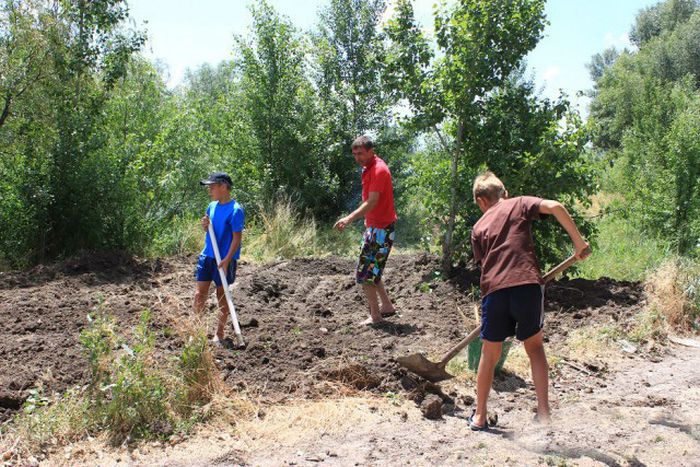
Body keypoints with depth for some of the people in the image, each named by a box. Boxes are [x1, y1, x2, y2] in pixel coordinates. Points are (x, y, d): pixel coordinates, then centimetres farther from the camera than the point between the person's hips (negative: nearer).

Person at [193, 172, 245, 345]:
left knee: (222, 296, 6)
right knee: (199, 293, 7)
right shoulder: (212, 206, 8)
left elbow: (237, 237, -17)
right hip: (207, 255, 6)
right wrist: (205, 225, -4)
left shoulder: (235, 210, -15)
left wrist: (227, 260, -23)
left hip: (224, 259, -6)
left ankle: (219, 334, 17)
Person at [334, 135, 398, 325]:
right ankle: (387, 306, 26)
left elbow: (371, 203, -27)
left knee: (365, 273, -6)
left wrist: (349, 218, -35)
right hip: (373, 225, 10)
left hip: (381, 228, -10)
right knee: (372, 270, 17)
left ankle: (375, 316, 3)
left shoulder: (379, 170, -20)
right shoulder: (368, 168, 11)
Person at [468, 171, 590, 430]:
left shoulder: (478, 227, 20)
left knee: (490, 353, 16)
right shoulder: (519, 204, 14)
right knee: (534, 346, 18)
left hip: (494, 290, 1)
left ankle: (479, 416, 25)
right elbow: (555, 207, -2)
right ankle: (543, 411, 13)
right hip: (527, 283, -1)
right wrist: (579, 241, 2)